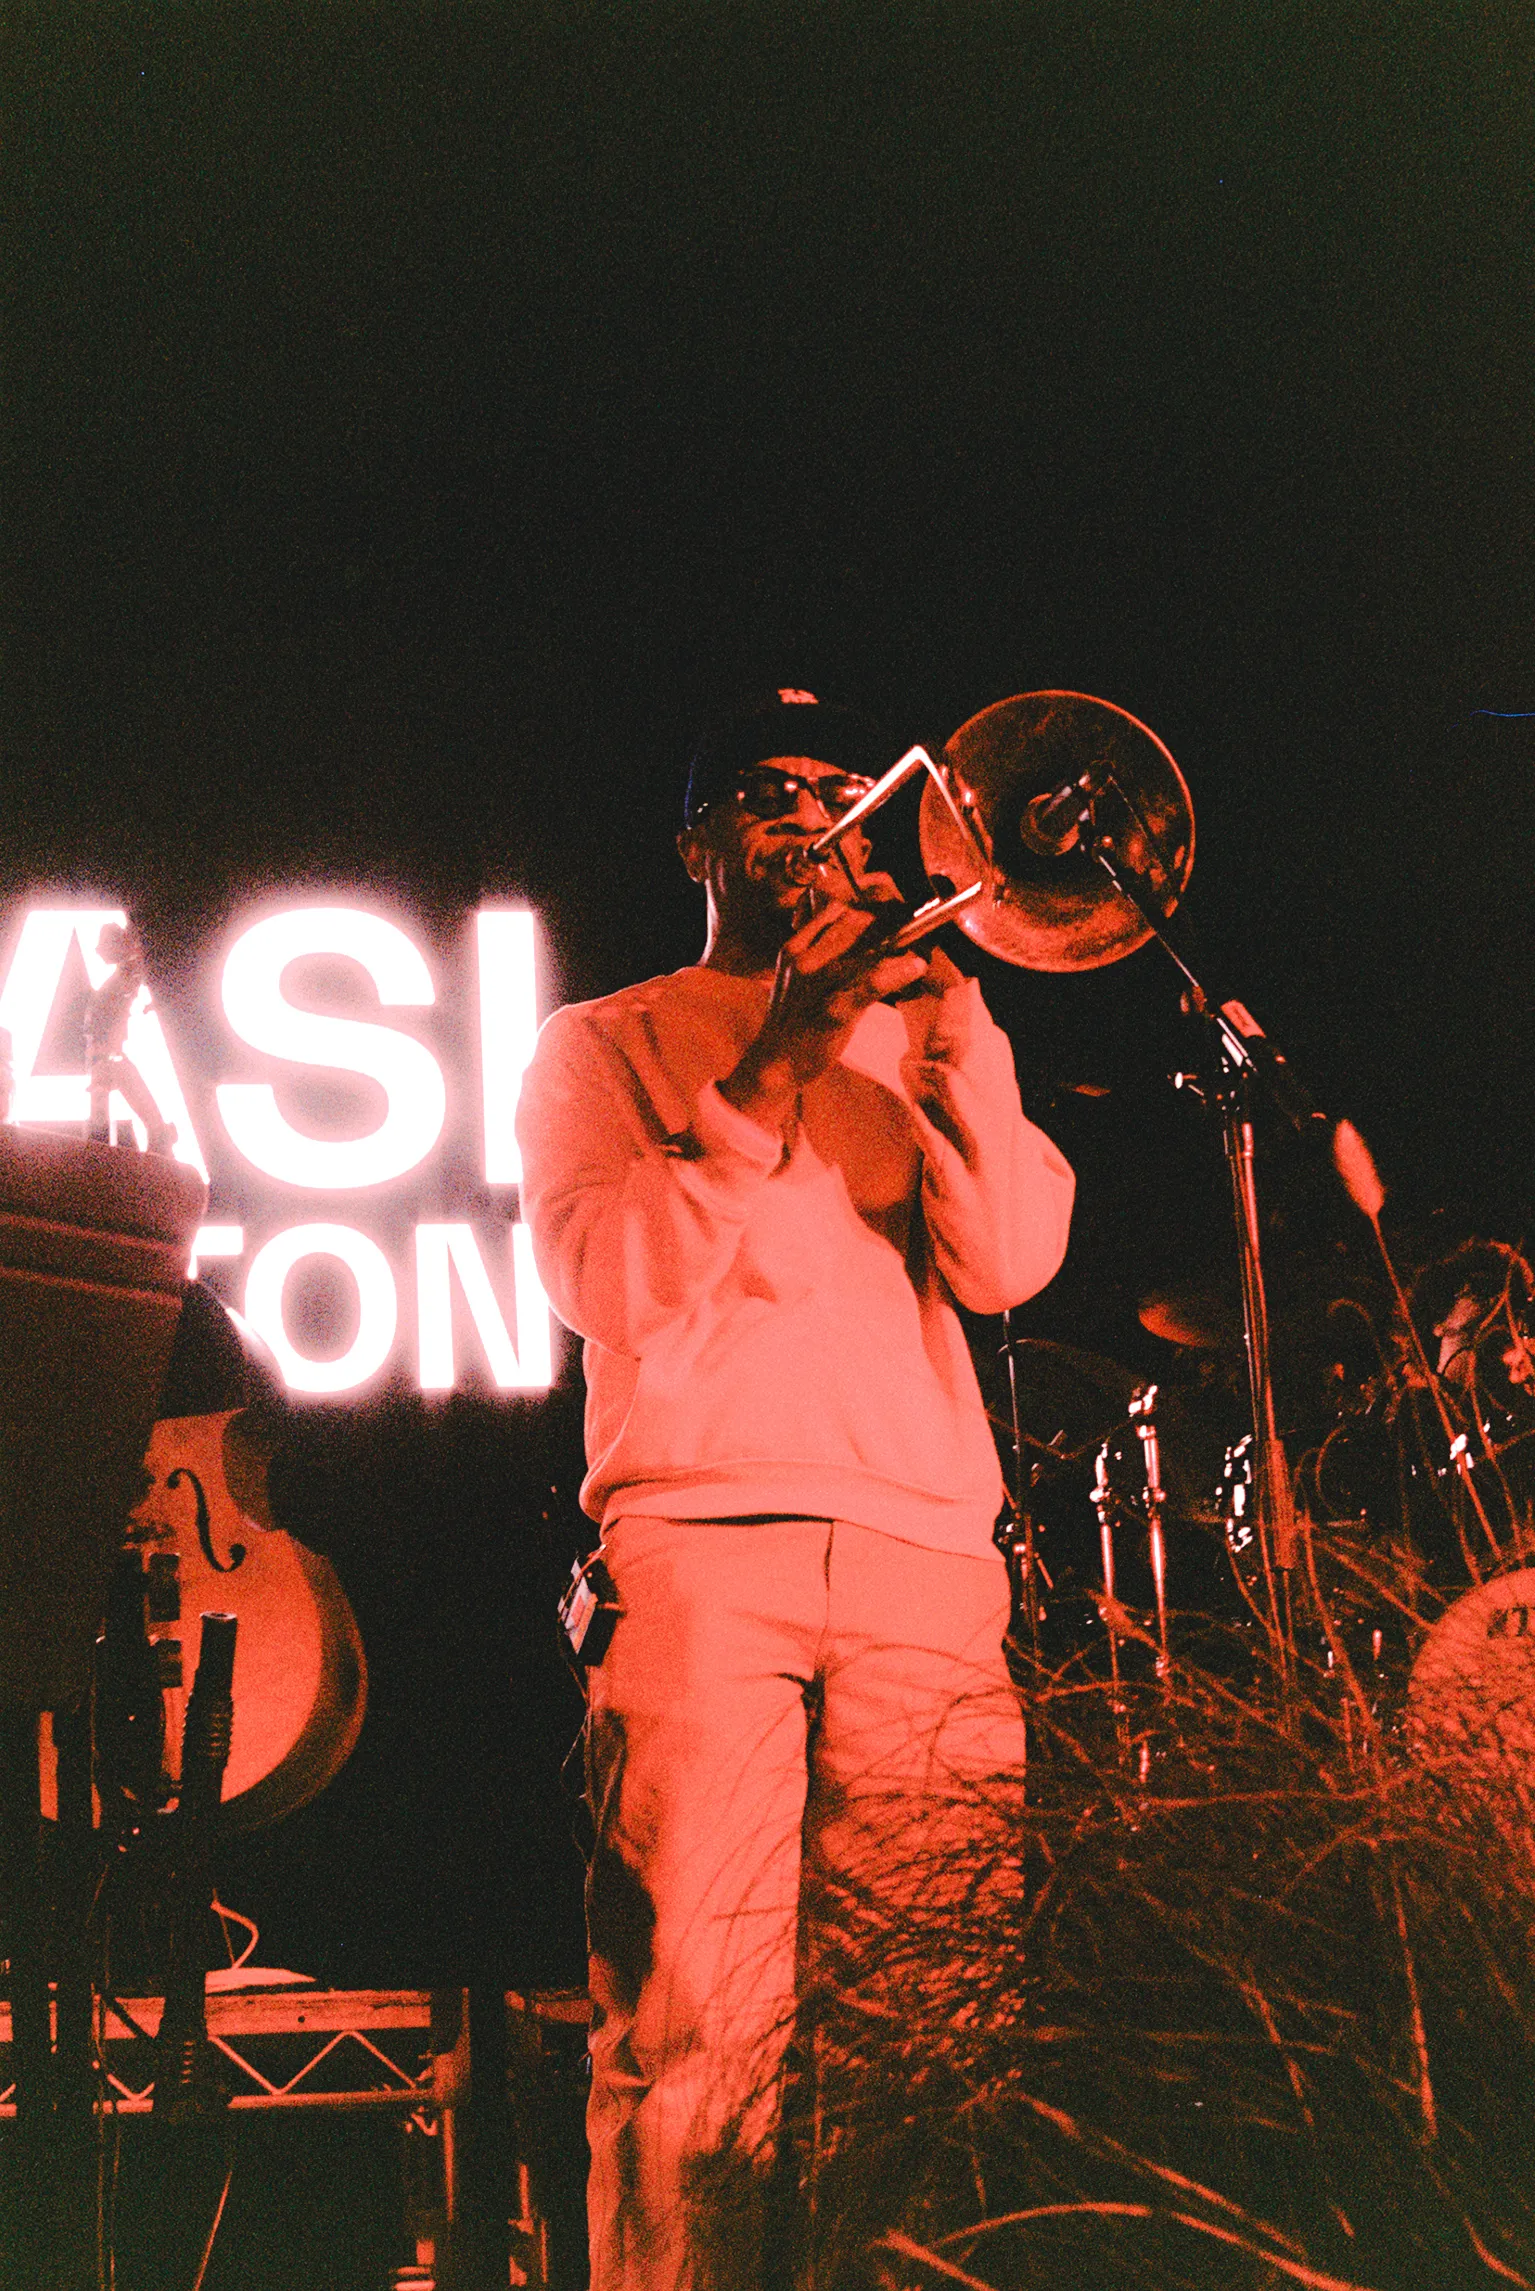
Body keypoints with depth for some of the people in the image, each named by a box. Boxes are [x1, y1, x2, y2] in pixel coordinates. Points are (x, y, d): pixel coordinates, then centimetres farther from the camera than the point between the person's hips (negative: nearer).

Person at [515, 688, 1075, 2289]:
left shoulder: (911, 1039, 25)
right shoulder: (605, 1045, 19)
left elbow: (1007, 1261, 8)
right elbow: (602, 1281, 0)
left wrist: (952, 1007, -2)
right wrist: (774, 1068, -5)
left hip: (925, 1556, 2)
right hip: (696, 1550, -2)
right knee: (694, 2016, -13)